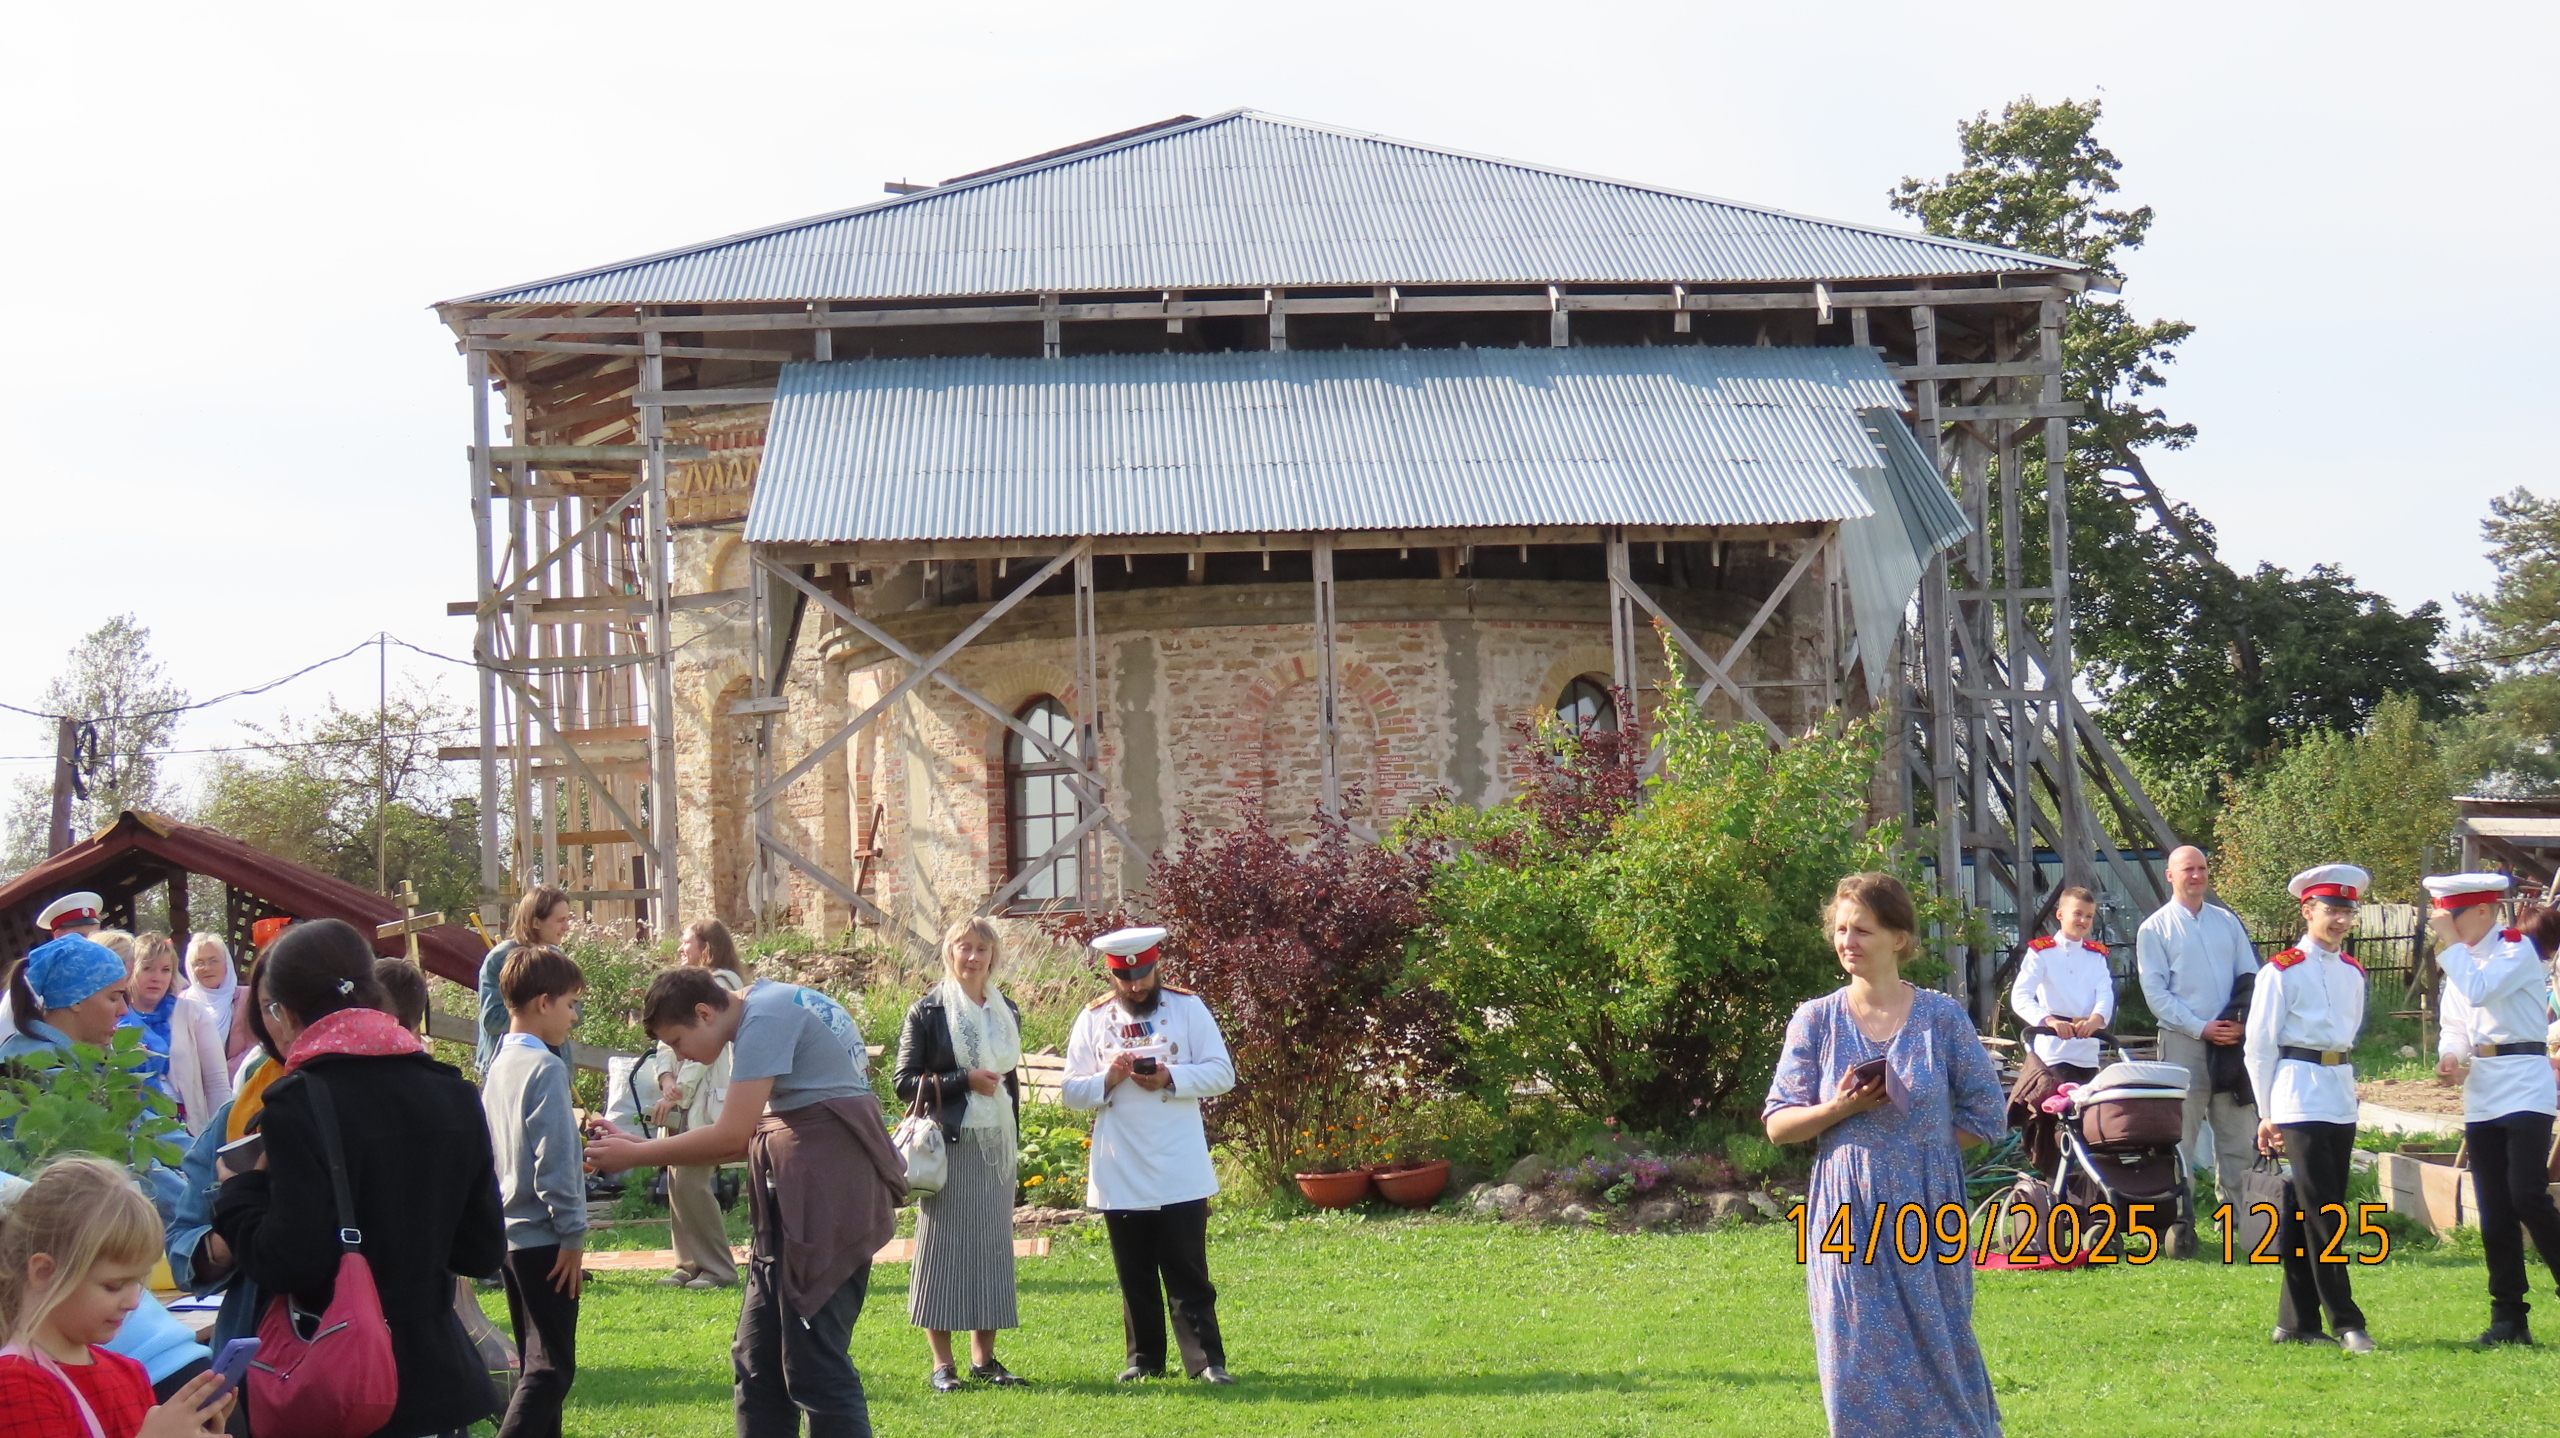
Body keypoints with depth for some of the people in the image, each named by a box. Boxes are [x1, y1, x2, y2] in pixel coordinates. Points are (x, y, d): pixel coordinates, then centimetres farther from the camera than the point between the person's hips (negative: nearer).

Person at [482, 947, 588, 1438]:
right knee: (551, 1367, -9)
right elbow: (554, 1161, -19)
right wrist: (573, 1234, -14)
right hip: (543, 1235, -9)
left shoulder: (498, 1066, 10)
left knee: (538, 1360, 15)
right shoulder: (545, 1069, -16)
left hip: (510, 1231, 9)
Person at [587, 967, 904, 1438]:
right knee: (758, 1362, 11)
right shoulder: (773, 1007, 18)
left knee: (814, 1368, -10)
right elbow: (748, 1138, 16)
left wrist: (636, 1154, -5)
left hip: (824, 1199, -10)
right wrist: (640, 1148, 9)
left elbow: (731, 1137, -16)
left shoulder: (766, 1017, -12)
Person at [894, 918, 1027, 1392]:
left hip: (997, 1144, 5)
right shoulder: (928, 1012, -3)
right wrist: (965, 1081, -16)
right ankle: (942, 1363, -2)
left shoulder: (1006, 1013, 14)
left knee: (993, 1244, 5)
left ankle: (984, 1357, 12)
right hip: (950, 1144, -5)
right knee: (944, 1244, -5)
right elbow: (905, 1083, -7)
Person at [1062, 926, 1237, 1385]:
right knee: (1135, 1275, 8)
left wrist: (1172, 1079, -15)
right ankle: (1144, 1360, 17)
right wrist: (1107, 1080, -14)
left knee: (1187, 1273, -3)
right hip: (1120, 1175, 2)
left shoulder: (1187, 1007, 2)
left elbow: (1222, 1073, -1)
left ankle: (1207, 1360, -1)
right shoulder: (1094, 1019, 7)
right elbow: (1071, 1093, 5)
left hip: (1180, 1171, -2)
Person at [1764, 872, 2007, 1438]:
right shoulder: (1816, 1020, 2)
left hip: (1928, 1214, -1)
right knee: (1859, 1367, 0)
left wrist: (1917, 1147, -5)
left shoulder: (1941, 1016, 0)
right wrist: (1839, 1109, -14)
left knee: (1937, 1356, 4)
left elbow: (1984, 1114, 4)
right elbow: (1777, 1124, 3)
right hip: (1848, 1216, 1)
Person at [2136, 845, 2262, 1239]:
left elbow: (2251, 978, 13)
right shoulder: (2155, 929, 1)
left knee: (2239, 1133, 5)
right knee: (2180, 1135, -4)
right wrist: (2201, 1028, -13)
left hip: (2231, 1041, 4)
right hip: (2183, 1043, -4)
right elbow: (2155, 992, -5)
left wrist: (2240, 1022, -6)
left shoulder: (2227, 922, 14)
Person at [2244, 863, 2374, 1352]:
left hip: (2342, 1099, 6)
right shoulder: (2282, 972, -6)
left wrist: (2345, 1083, 17)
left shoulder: (2353, 973, 13)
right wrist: (2267, 1114, -3)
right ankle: (2346, 1323, -10)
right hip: (2300, 1101, -6)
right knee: (2324, 1216, -9)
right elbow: (2258, 1046, -3)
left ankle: (2295, 1321, 13)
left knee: (2302, 1216, 9)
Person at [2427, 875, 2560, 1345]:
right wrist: (2450, 1057, -5)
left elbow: (2479, 991, -24)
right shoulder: (2463, 959, 15)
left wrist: (2451, 942, -16)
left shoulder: (2518, 950, -8)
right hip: (2480, 1093, 7)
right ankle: (2508, 1317, 7)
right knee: (2493, 1209, 5)